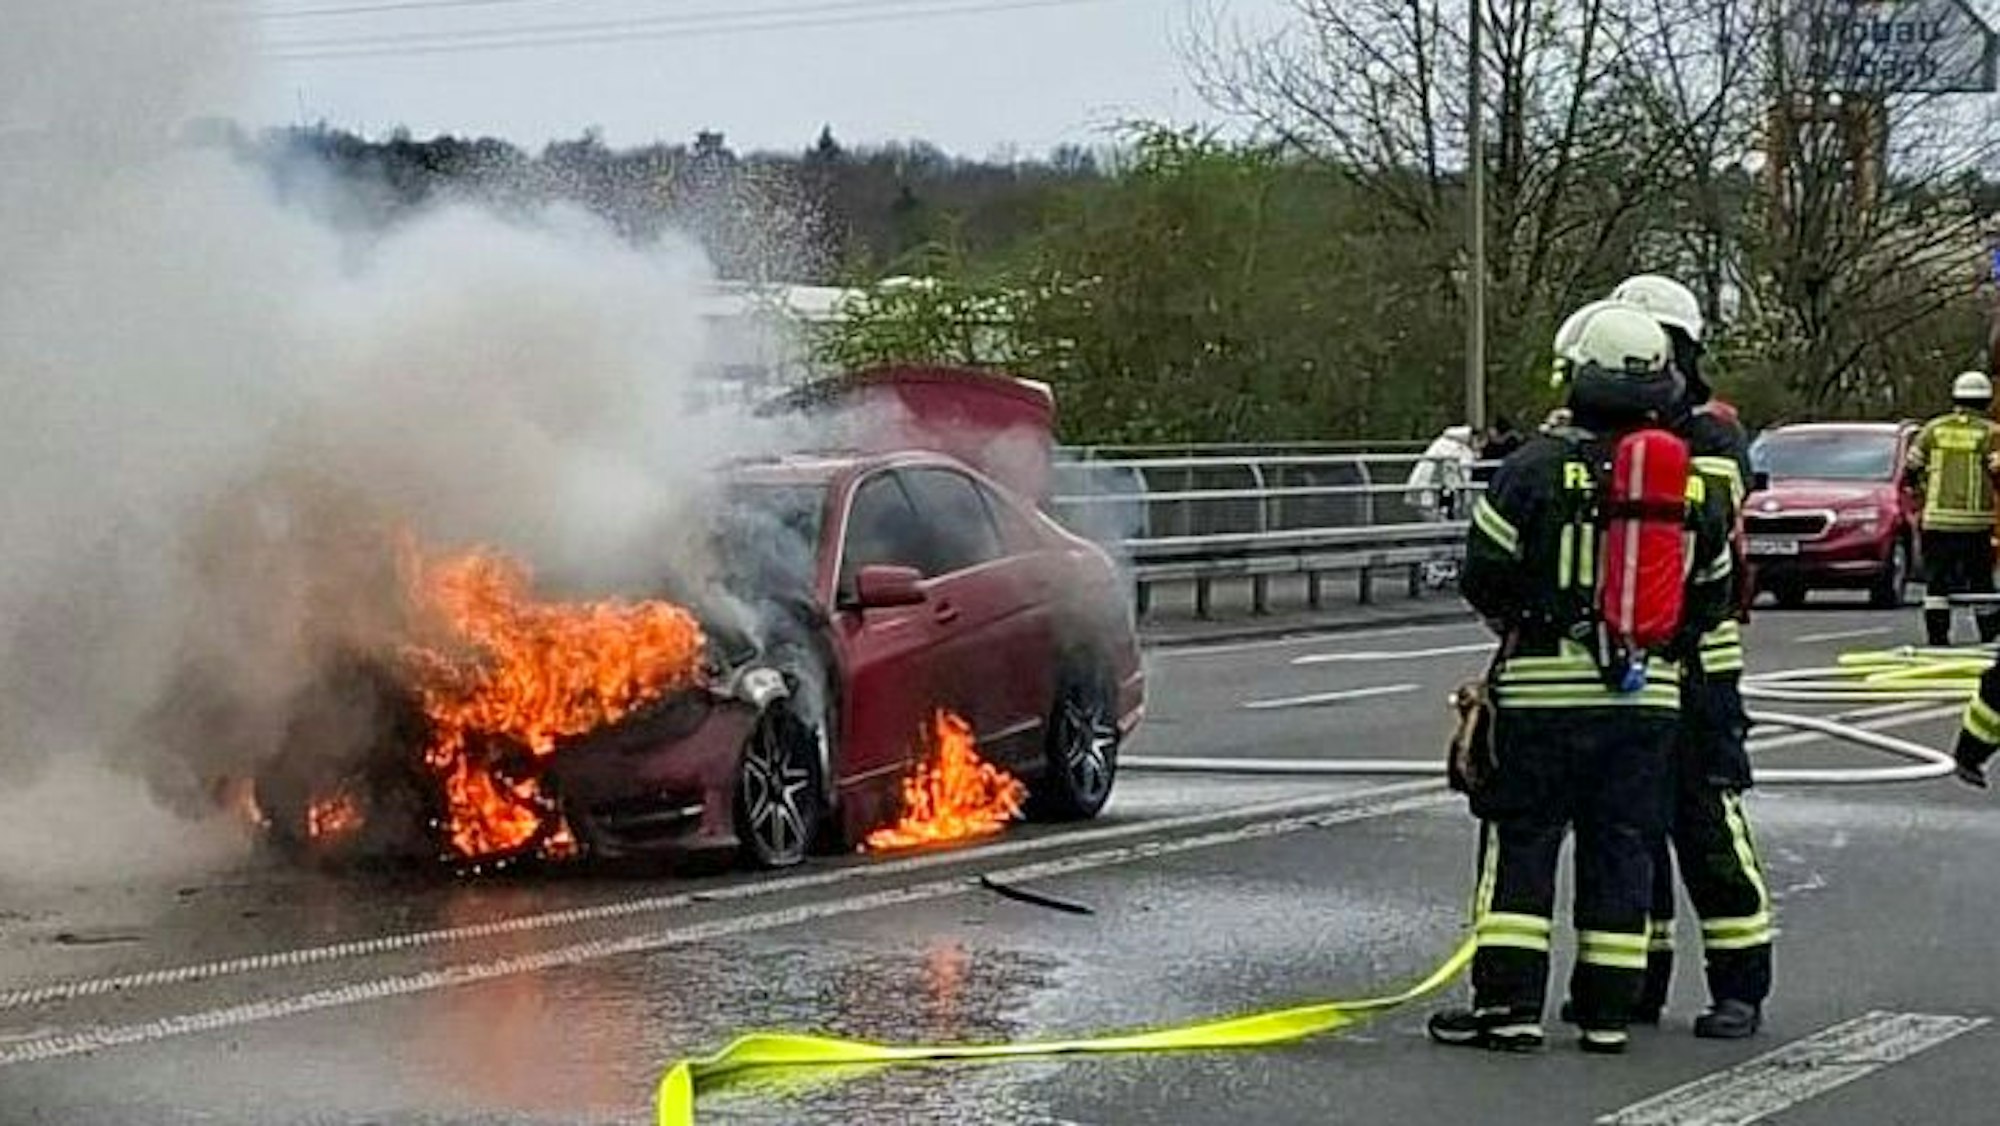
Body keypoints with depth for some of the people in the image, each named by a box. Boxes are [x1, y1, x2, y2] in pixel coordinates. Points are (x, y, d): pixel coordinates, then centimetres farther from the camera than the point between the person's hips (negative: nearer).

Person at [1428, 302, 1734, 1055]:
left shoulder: (1536, 468, -9)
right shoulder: (1689, 481, 4)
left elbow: (1485, 576, -6)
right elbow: (1710, 591, 12)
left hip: (1543, 688, -3)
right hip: (1650, 692, 3)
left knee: (1520, 842, 4)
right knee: (1622, 849, 9)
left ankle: (1509, 1001, 0)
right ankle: (1608, 1011, 10)